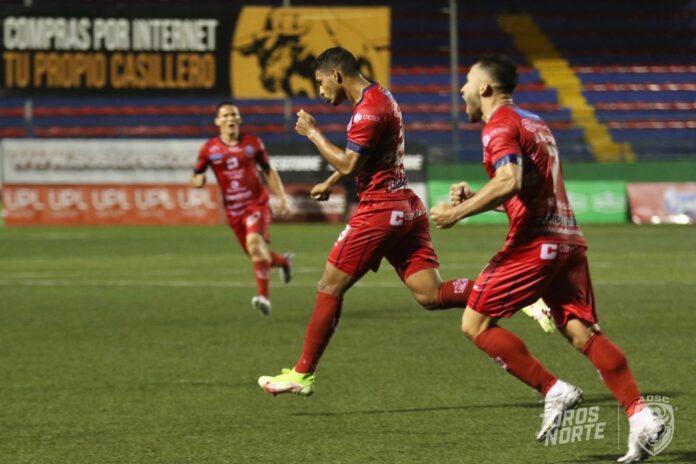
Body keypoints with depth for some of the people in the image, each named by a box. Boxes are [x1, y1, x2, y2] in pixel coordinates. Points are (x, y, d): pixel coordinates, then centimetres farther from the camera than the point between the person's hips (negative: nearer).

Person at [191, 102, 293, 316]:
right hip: (233, 210, 3)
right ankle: (283, 261, 43)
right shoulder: (209, 149, 1)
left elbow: (269, 171, 12)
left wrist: (282, 197, 5)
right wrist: (197, 180, -17)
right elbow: (195, 177, 8)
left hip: (257, 204, -2)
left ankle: (264, 296, -30)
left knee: (254, 241, -27)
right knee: (256, 254, 8)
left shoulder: (253, 143, 2)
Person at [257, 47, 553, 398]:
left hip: (380, 211, -9)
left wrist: (312, 133, -9)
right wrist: (330, 183, 29)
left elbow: (349, 165, -19)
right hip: (408, 207, 9)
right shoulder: (380, 97, 16)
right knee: (431, 296, 1)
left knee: (329, 288, 1)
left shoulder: (368, 109, -15)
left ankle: (302, 375, 6)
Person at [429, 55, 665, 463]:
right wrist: (474, 197, 24)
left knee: (476, 323, -1)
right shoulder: (533, 122, 23)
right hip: (568, 240, 9)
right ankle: (641, 417, -12)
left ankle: (554, 391, -7)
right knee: (583, 332, 2)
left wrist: (459, 212, -17)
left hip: (534, 243, -9)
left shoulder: (500, 126, -7)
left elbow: (509, 182, -23)